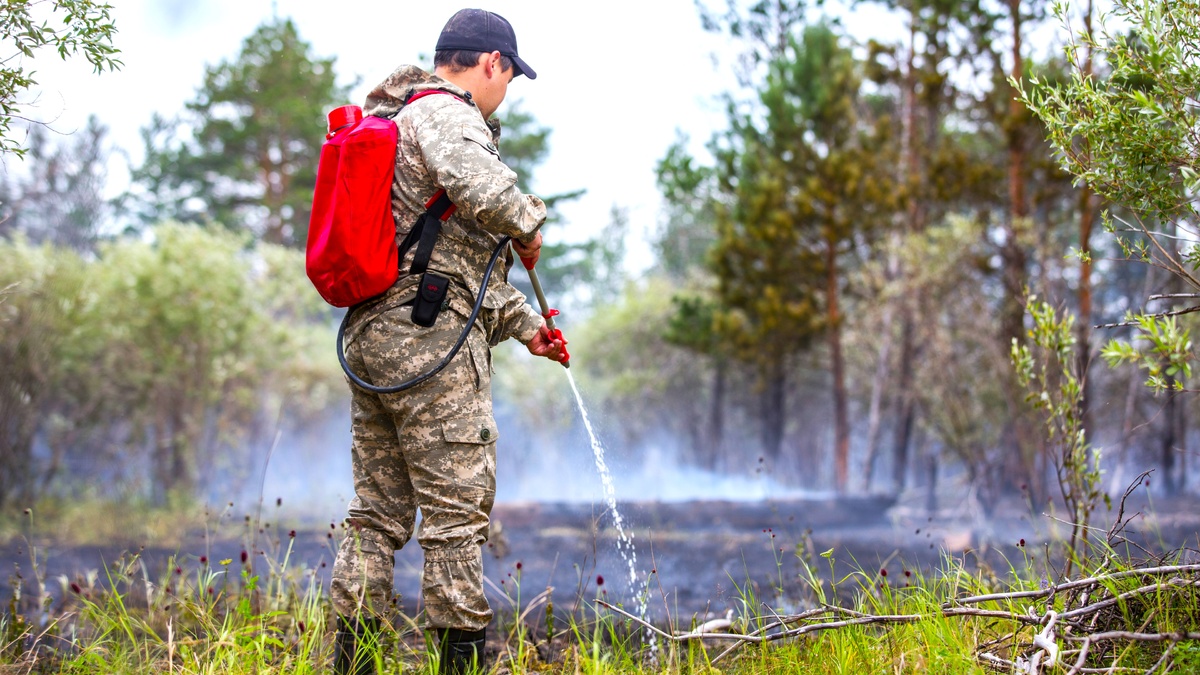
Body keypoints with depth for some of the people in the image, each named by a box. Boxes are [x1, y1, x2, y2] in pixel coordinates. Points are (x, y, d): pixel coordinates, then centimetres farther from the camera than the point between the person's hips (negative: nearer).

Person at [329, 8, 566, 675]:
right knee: (456, 508, -5)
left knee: (377, 513, 11)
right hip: (431, 339, -10)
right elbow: (478, 184, -31)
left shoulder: (394, 120, 26)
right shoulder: (445, 115, -7)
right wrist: (528, 222, -11)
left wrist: (522, 323, 30)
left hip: (368, 333, 10)